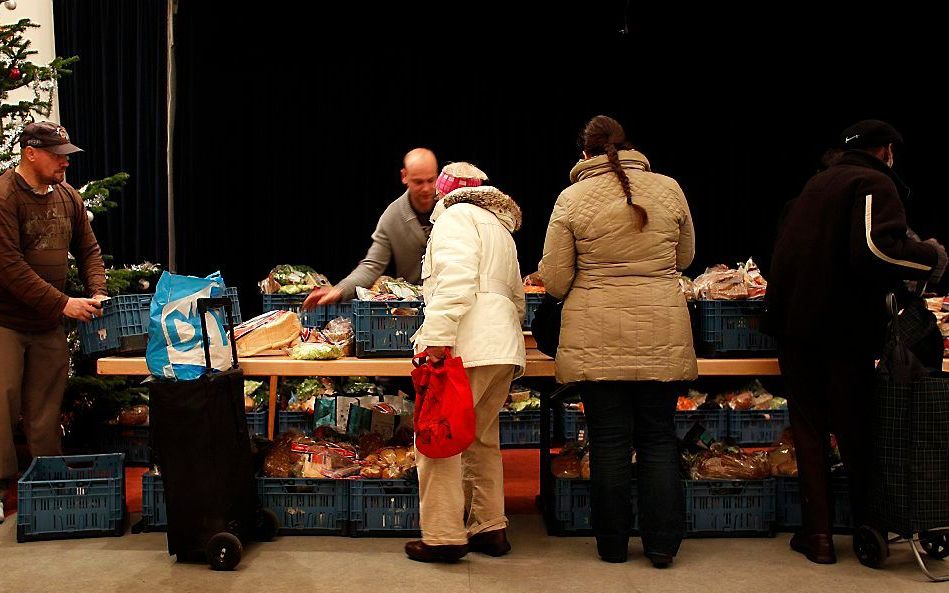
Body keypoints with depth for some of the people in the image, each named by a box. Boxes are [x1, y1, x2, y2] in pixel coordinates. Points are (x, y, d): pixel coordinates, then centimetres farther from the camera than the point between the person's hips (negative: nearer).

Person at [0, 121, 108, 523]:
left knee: (45, 408, 11)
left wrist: (97, 295, -5)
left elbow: (89, 251, 12)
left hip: (49, 324, 6)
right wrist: (63, 303, -22)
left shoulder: (68, 197, 6)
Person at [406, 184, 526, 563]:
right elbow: (517, 299, 30)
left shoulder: (457, 216, 2)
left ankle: (443, 536, -3)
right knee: (482, 438, 15)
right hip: (504, 348, 9)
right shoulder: (502, 232, 29)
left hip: (468, 346, -9)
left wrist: (437, 338, -21)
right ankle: (491, 529, 19)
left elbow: (456, 276, -15)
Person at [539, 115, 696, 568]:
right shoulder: (668, 189, 1)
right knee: (658, 440, 11)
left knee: (610, 442, 7)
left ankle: (613, 544, 18)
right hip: (662, 338, 2)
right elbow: (684, 258, 15)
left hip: (598, 339, -1)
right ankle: (662, 544, 16)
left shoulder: (572, 198, -5)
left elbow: (554, 282, -3)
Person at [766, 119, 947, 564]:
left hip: (794, 326, 6)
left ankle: (817, 533, 10)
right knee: (856, 432, 6)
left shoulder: (814, 185, 18)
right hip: (842, 328, -6)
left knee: (809, 429, 10)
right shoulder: (875, 184, -7)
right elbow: (874, 249, -24)